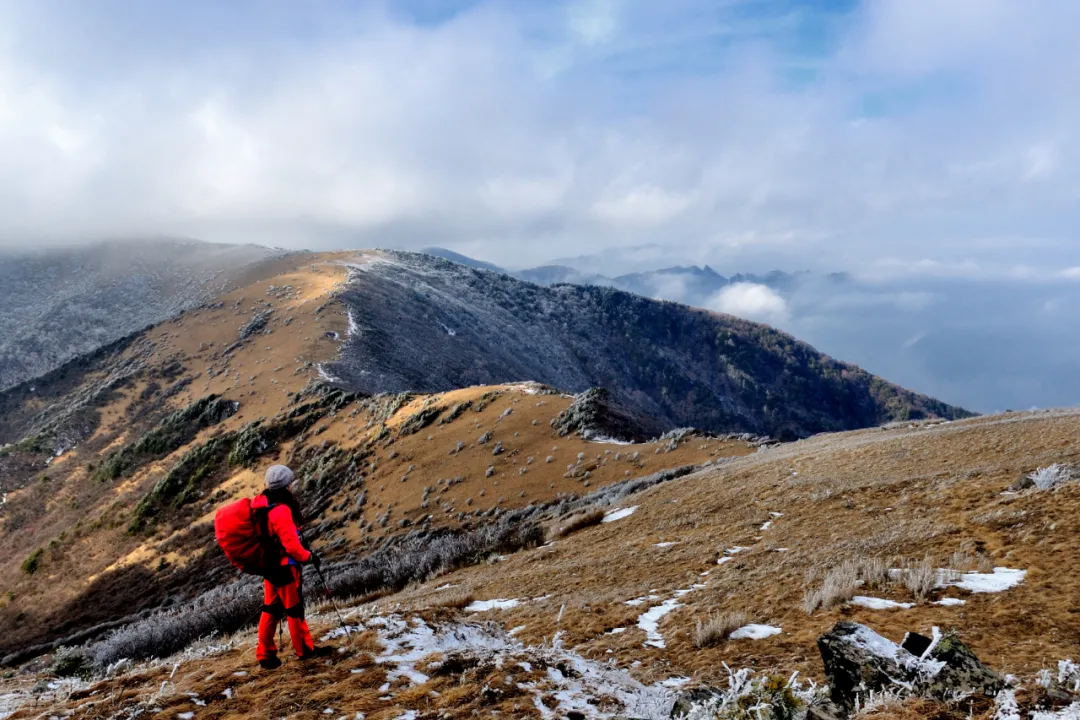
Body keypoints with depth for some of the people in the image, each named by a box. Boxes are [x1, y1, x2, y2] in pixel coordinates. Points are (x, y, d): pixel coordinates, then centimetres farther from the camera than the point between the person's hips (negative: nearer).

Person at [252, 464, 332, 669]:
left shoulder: (261, 503, 0)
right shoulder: (281, 510, -27)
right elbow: (291, 544, -26)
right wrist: (309, 557, -11)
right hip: (285, 566, -8)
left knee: (271, 609, 16)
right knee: (294, 608, 8)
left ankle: (265, 655, 23)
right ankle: (304, 649, 24)